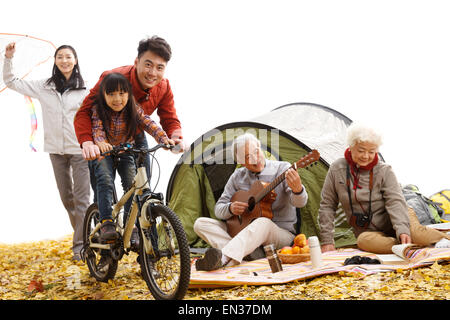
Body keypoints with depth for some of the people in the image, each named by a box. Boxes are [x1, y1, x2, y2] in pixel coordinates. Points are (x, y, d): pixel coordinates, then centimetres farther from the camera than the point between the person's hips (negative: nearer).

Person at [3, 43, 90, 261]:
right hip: (56, 150, 3)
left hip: (79, 149, -3)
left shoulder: (84, 89, -1)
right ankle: (83, 235, 28)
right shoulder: (44, 87, 6)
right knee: (66, 197, 12)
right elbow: (12, 83, 11)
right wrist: (8, 59, -1)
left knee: (81, 198, -5)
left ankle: (80, 245, 1)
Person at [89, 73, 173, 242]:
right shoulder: (98, 110, -17)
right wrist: (101, 142, -53)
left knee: (132, 184, -15)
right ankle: (106, 222, -26)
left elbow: (149, 124, -22)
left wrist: (164, 138, -41)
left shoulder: (134, 110, -12)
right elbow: (97, 129, -29)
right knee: (105, 181, -26)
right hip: (104, 153, -2)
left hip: (126, 153, 2)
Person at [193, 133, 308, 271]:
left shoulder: (282, 169, -6)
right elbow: (218, 208, 9)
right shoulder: (237, 176, 6)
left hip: (280, 234, -4)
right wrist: (230, 208, -16)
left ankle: (223, 258, -61)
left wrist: (297, 189, -45)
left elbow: (299, 202, -20)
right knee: (201, 223, -12)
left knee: (263, 223, -40)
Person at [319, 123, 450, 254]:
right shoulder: (337, 169, -1)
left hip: (392, 221, -1)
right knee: (363, 240, -37)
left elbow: (395, 201, -17)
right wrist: (327, 240, -2)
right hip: (369, 231, 1)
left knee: (417, 234, -35)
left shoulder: (384, 171, -6)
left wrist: (402, 230, -35)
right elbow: (327, 206, 4)